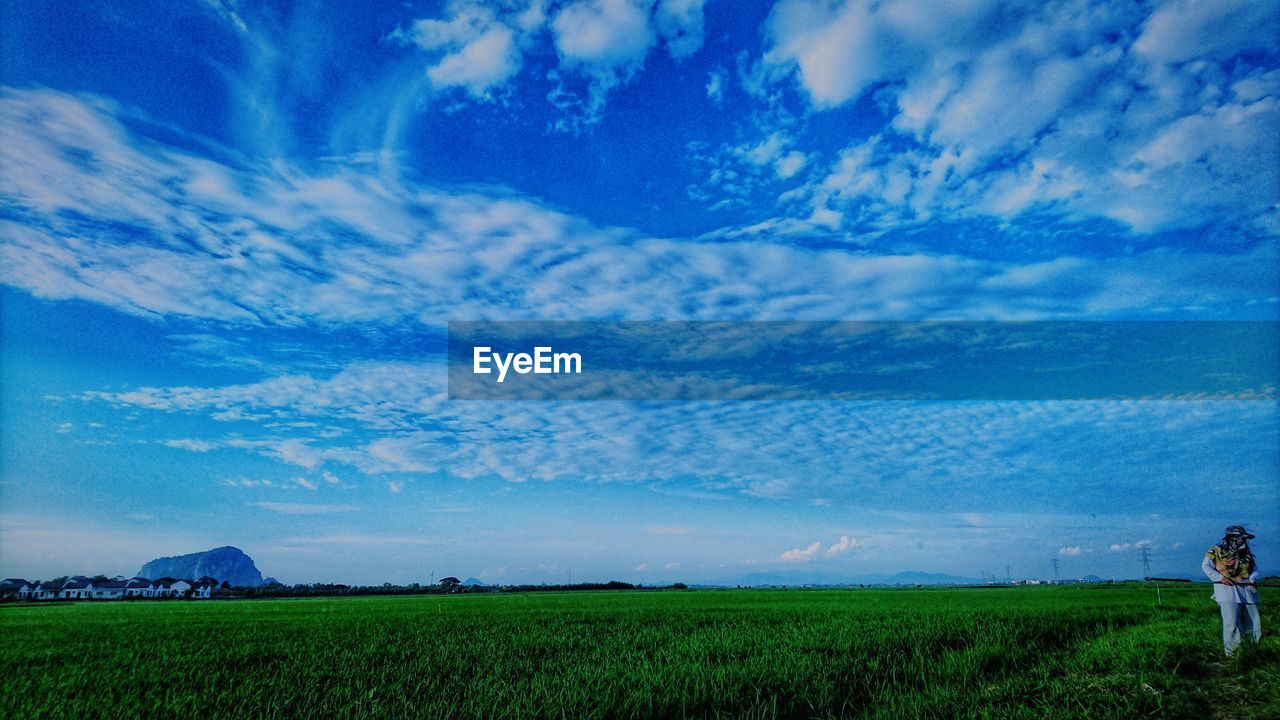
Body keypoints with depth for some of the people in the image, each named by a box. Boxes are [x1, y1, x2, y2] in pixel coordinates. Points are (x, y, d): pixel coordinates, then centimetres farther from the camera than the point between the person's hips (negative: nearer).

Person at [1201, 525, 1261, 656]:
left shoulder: (1247, 553, 13)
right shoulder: (1218, 551, -3)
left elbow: (1255, 569, 15)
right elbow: (1205, 565, -2)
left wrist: (1252, 579, -6)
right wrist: (1220, 578, -12)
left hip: (1247, 590, 6)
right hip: (1228, 590, -6)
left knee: (1253, 623, 7)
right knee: (1232, 623, -11)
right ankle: (1231, 653, -5)